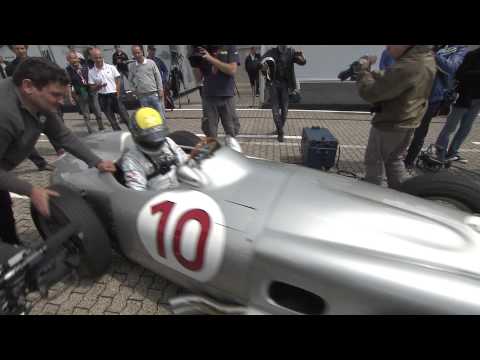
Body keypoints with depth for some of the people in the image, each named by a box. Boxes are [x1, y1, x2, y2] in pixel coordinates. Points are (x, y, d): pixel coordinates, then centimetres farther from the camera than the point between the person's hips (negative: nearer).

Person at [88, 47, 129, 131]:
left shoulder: (111, 67, -1)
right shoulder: (91, 72, 0)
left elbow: (118, 80, 3)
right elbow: (92, 88, 3)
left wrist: (117, 92, -9)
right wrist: (99, 86, -18)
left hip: (114, 96, -1)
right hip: (103, 98, 1)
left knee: (125, 117, -2)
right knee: (112, 121, 9)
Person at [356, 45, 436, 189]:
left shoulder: (404, 68, -28)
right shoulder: (427, 57, 3)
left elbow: (369, 93, -26)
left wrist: (364, 69, -12)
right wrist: (370, 72, -4)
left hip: (390, 124, -9)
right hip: (409, 123, 9)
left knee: (373, 161, 7)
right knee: (395, 160, 23)